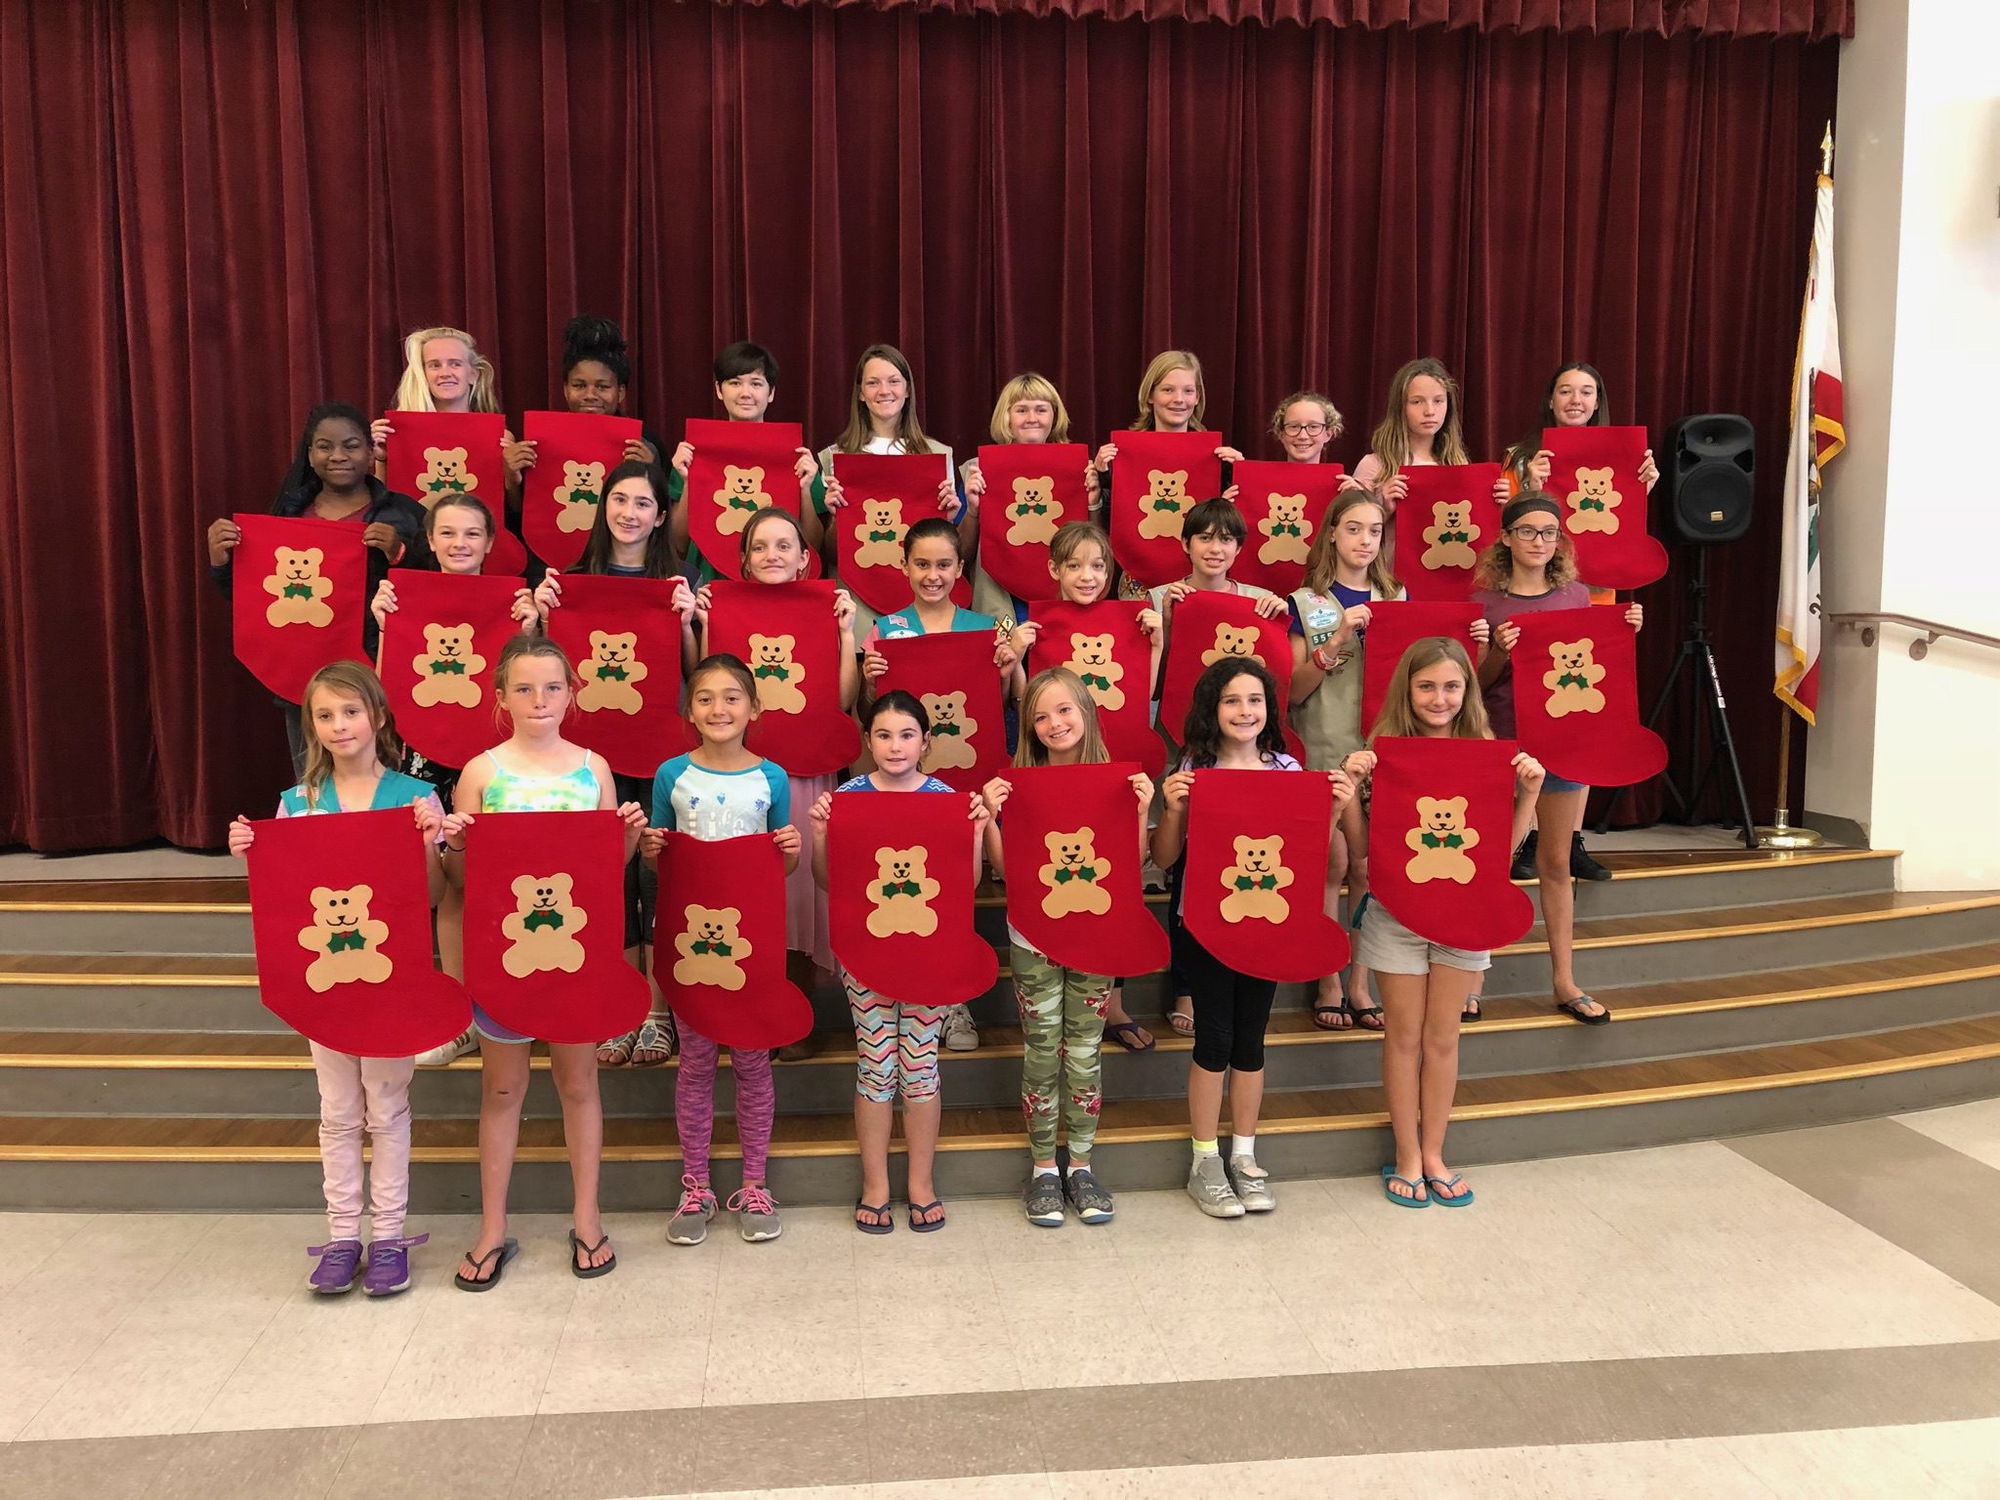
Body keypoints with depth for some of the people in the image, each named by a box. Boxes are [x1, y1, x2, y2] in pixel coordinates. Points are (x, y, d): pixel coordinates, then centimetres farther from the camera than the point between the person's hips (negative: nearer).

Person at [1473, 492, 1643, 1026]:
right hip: (1505, 742, -3)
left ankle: (1564, 980, 21)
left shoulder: (1576, 596, 6)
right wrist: (1499, 653, -21)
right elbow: (1477, 684, -2)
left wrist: (1624, 633, -3)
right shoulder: (1485, 601, -4)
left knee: (1557, 864, 12)